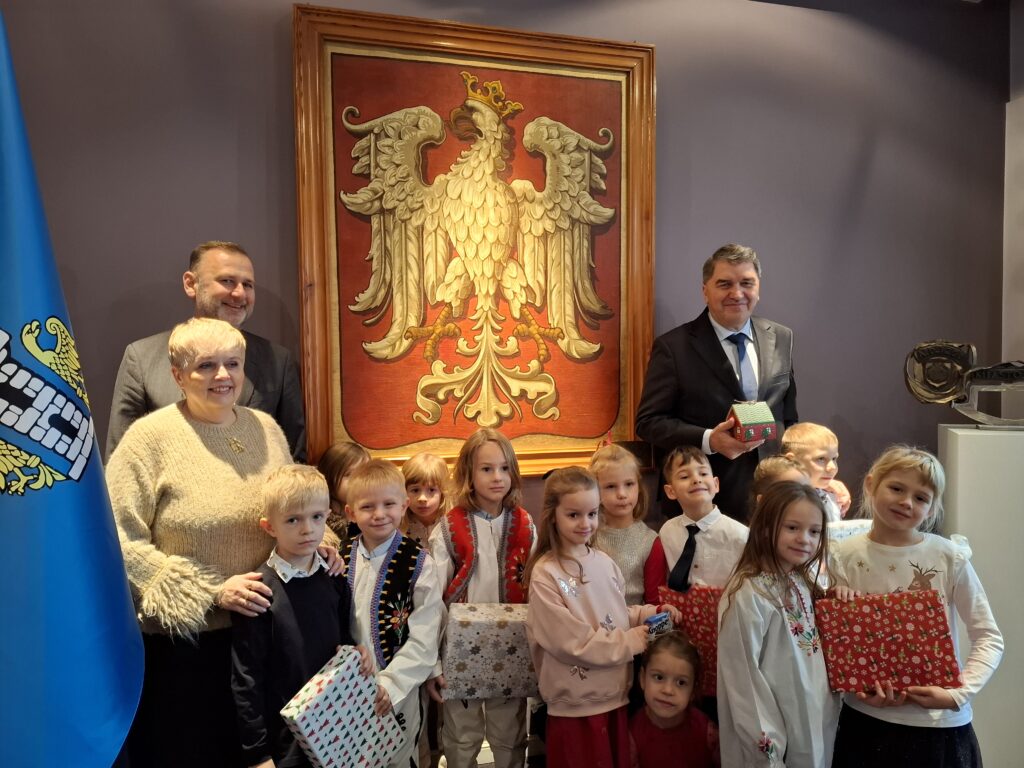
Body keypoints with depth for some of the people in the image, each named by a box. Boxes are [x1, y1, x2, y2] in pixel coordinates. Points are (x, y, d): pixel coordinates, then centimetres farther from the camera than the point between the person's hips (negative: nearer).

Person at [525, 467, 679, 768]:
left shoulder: (604, 562, 2)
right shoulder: (545, 575, -17)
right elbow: (568, 639, -19)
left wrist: (648, 614, -4)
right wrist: (627, 643, -15)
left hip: (615, 696, 6)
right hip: (575, 706, -6)